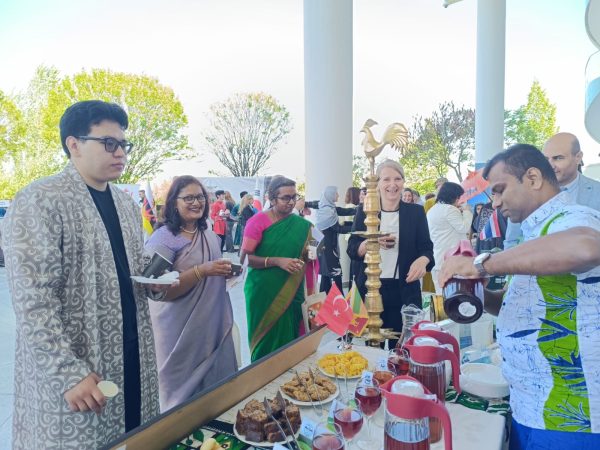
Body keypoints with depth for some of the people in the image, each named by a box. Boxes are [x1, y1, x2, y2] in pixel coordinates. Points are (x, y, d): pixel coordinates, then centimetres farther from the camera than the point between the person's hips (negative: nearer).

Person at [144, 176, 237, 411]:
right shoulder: (163, 238, -14)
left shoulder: (210, 236, 9)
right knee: (184, 394, 9)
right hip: (181, 333, -6)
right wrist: (202, 270, -28)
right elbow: (160, 290, -21)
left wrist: (226, 271, 2)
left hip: (214, 328, 7)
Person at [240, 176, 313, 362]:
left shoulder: (302, 225, 3)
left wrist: (309, 255, -5)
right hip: (263, 293, -3)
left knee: (288, 340, 9)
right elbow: (244, 258, -12)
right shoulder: (258, 221, -8)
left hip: (290, 294, 3)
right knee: (266, 341, 6)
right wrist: (277, 261, -21)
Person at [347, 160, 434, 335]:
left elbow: (426, 248, 1)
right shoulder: (364, 211, 3)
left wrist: (422, 260, -21)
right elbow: (352, 250, 2)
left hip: (405, 291, 0)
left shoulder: (416, 211, 4)